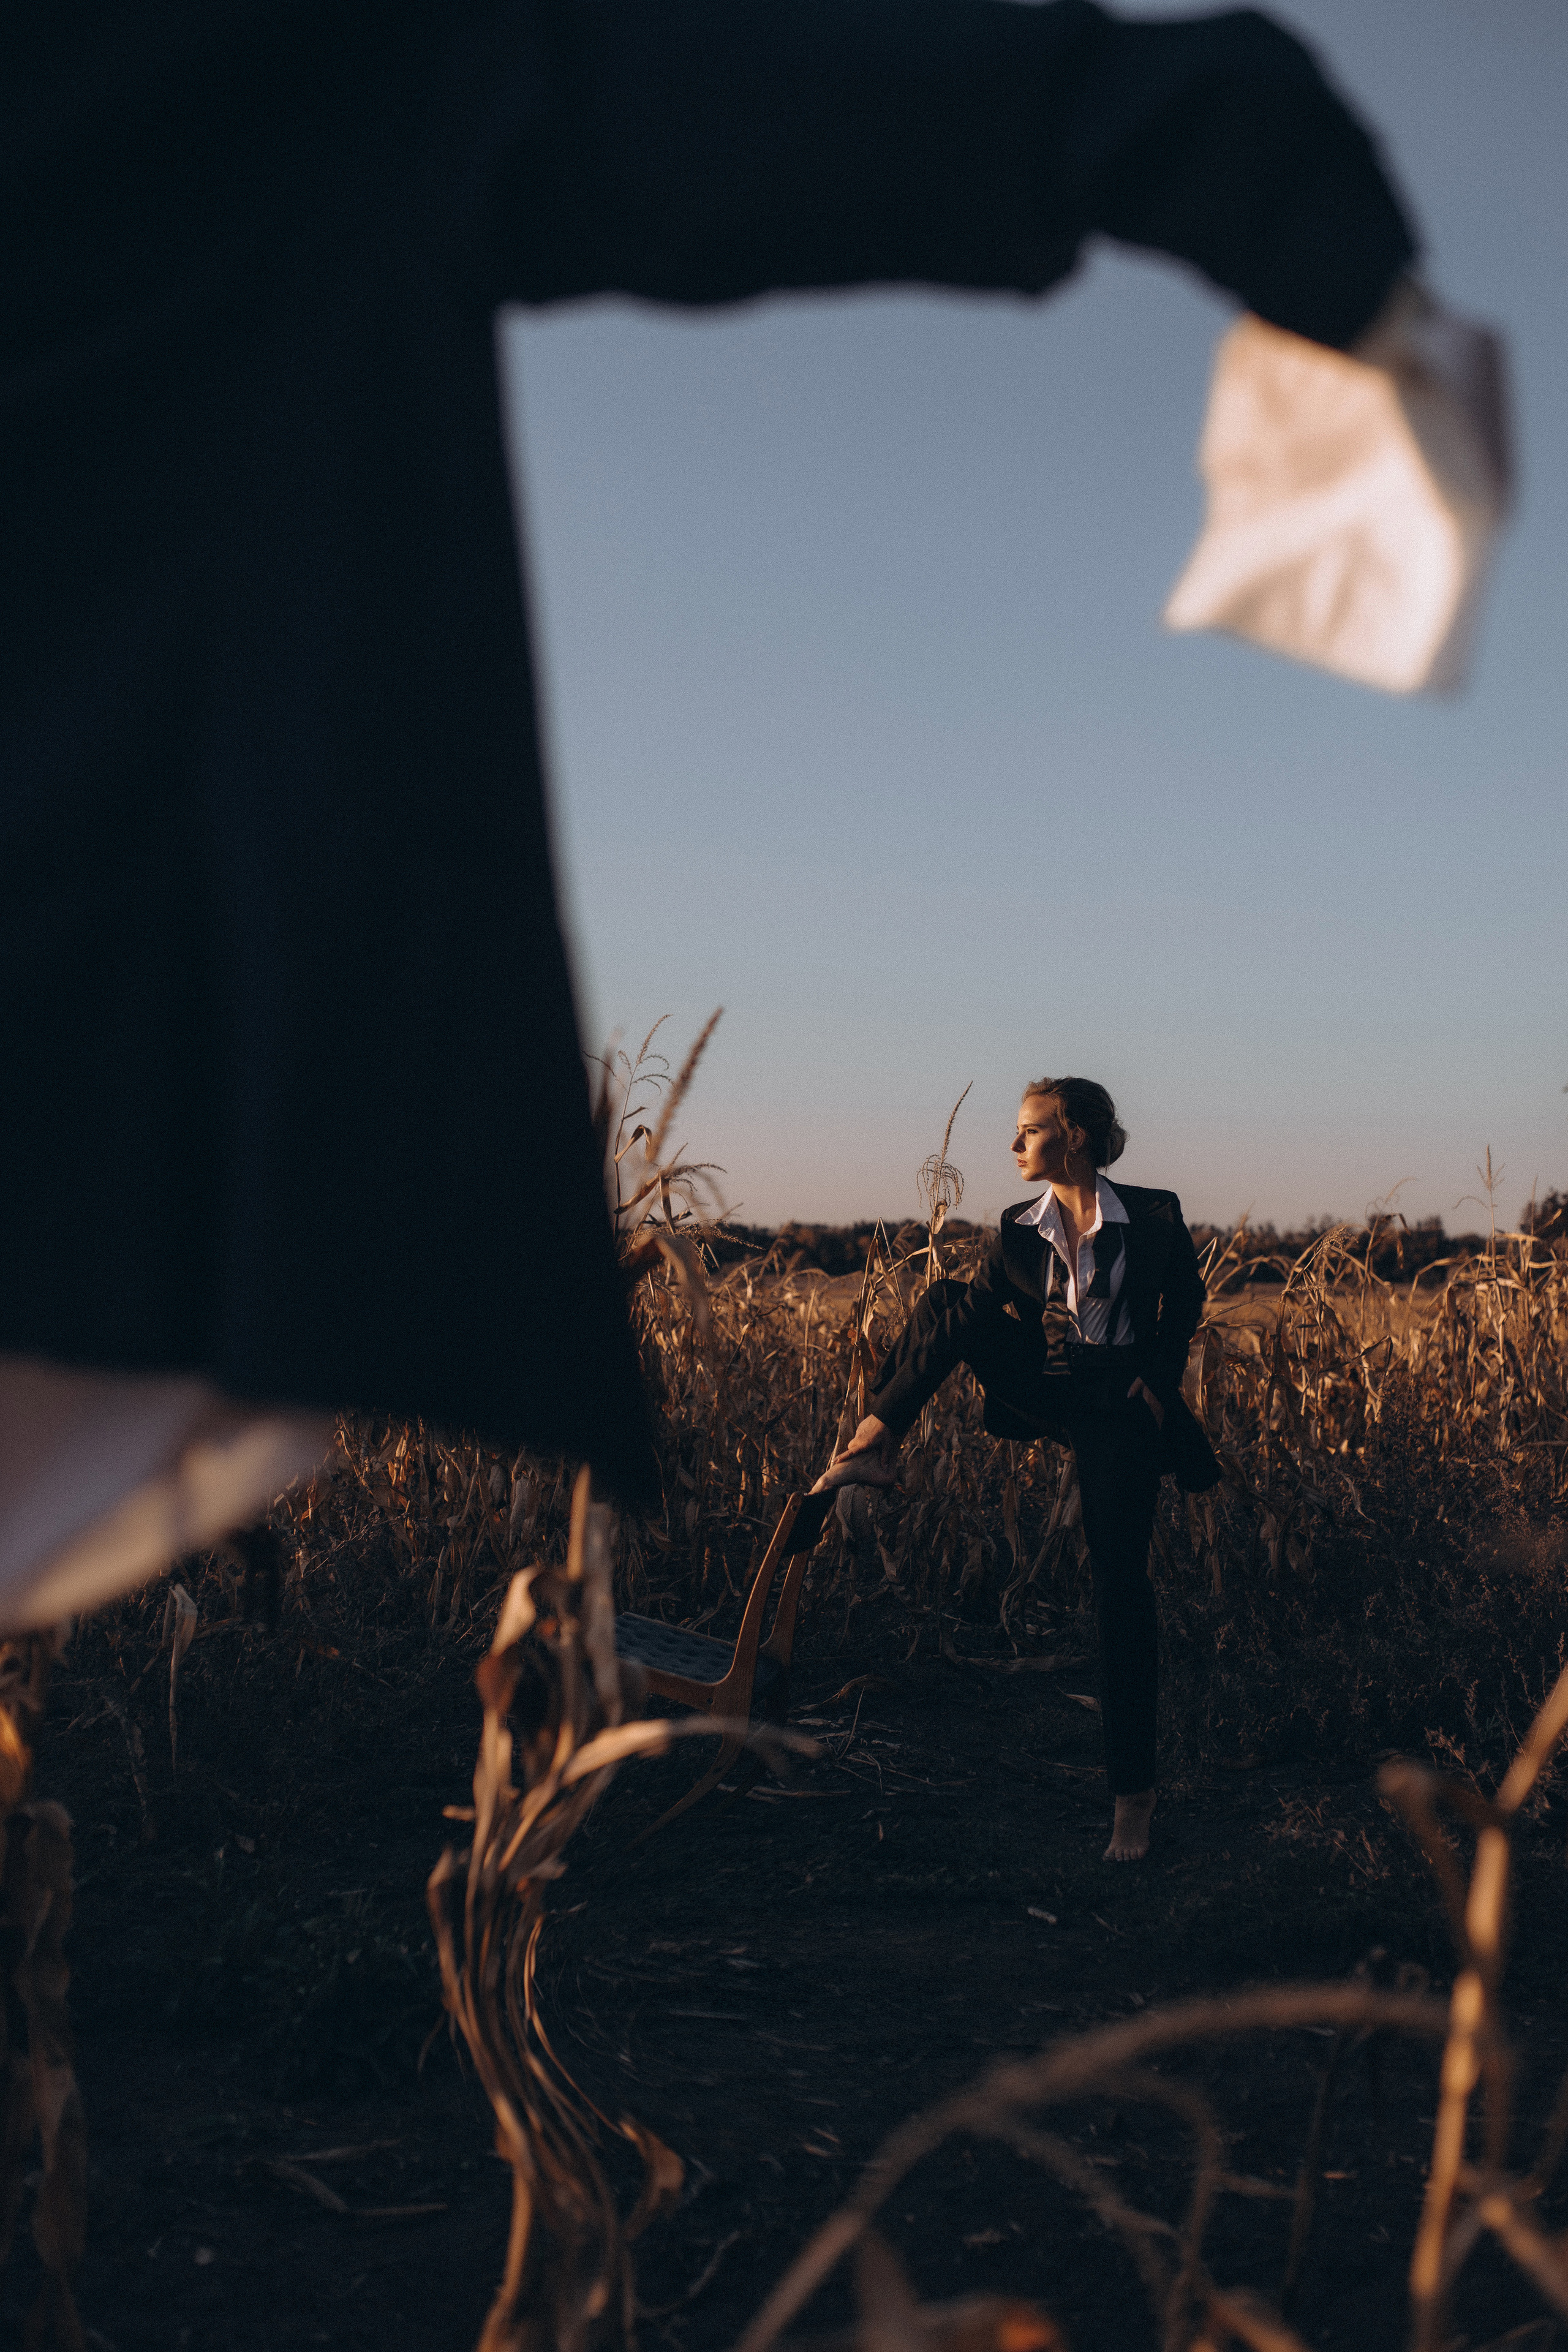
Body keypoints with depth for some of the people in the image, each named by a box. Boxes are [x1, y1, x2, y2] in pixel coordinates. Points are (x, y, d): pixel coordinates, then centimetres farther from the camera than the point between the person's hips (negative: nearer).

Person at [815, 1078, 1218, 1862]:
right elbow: (987, 1309, 6)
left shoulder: (1155, 1217, -8)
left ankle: (1133, 1793, 0)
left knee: (1120, 1590, -7)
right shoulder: (1018, 1231, 2)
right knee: (948, 1301, -18)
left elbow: (1184, 1303, 6)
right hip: (1047, 1394, 4)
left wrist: (1156, 1379, -3)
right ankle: (873, 1442, -19)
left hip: (1118, 1412, -4)